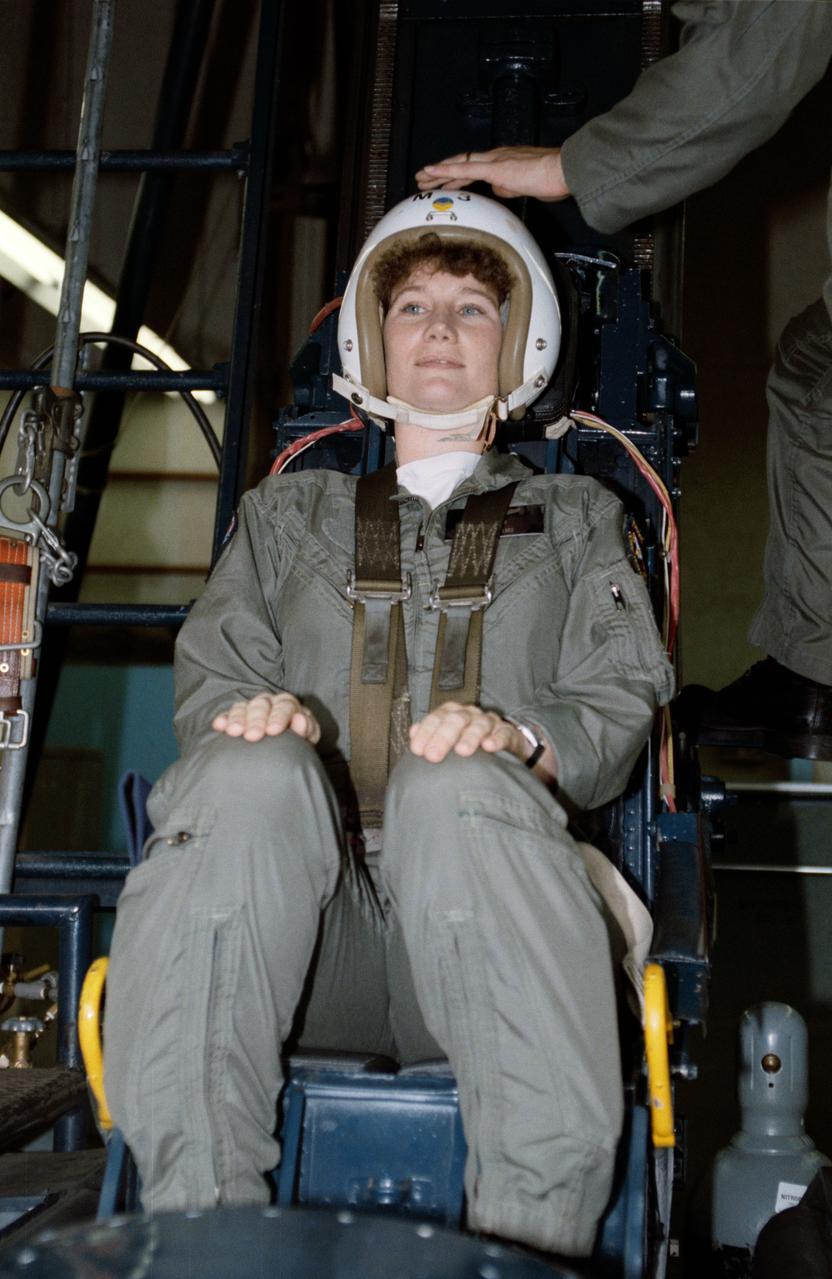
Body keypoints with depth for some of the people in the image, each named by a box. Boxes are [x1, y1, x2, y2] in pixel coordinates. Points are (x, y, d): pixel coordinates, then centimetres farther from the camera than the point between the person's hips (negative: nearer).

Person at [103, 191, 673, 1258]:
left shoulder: (572, 518, 29)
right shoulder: (290, 512, 31)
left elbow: (620, 698, 14)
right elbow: (210, 672, 18)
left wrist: (520, 736, -9)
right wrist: (250, 715, -8)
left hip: (481, 937, -1)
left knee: (458, 783, -37)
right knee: (253, 772, -35)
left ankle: (530, 1235, -44)